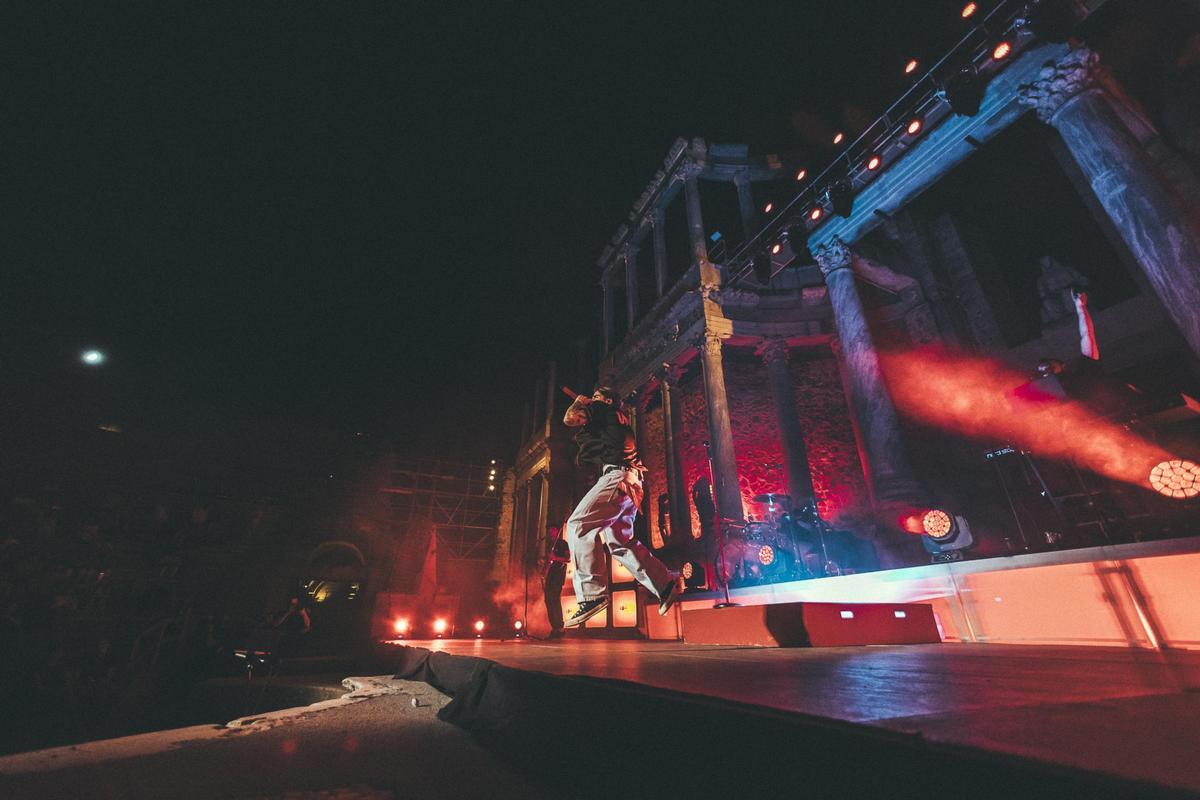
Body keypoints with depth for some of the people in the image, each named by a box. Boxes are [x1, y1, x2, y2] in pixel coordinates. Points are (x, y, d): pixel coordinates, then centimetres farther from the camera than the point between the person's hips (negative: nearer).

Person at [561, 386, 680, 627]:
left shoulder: (603, 409, 8)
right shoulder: (620, 420, 32)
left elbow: (569, 419, -3)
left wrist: (579, 403, 18)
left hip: (618, 475, -10)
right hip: (631, 482, 10)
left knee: (577, 525, -19)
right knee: (619, 541, 13)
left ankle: (592, 593, -27)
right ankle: (665, 584, 13)